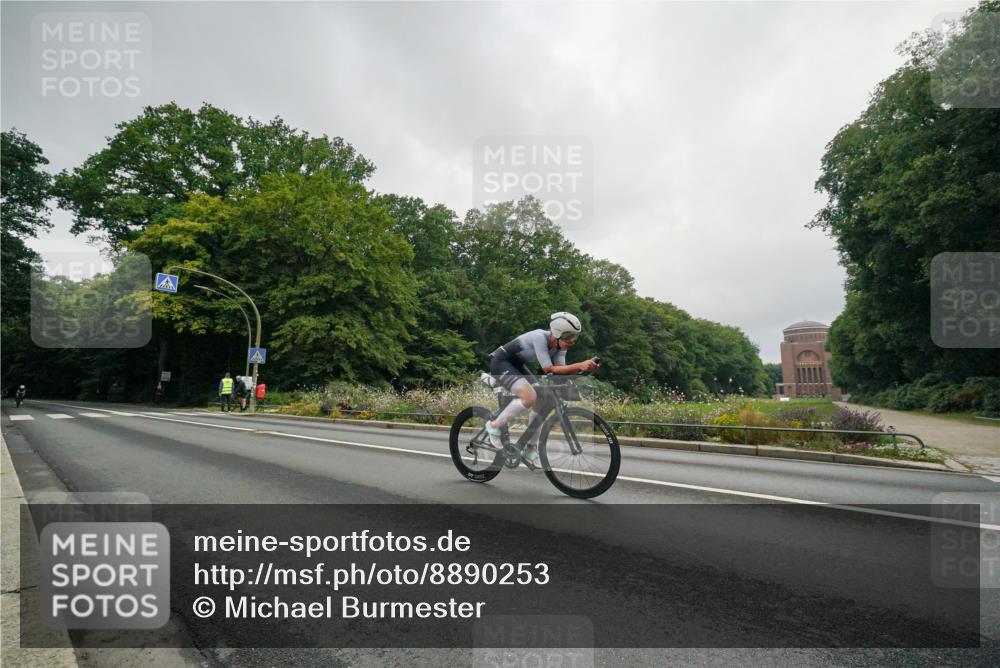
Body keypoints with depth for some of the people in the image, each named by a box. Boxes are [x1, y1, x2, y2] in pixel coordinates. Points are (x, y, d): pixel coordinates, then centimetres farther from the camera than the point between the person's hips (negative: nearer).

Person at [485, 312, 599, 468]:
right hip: (500, 362, -9)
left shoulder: (559, 344, -5)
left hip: (516, 364, 9)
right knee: (530, 397, -29)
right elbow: (548, 369, -32)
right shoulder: (540, 337, -29)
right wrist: (580, 365, -39)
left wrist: (583, 366, -31)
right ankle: (495, 425, -9)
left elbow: (561, 369, -15)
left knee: (543, 401, 0)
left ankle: (530, 450, 11)